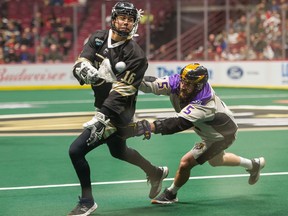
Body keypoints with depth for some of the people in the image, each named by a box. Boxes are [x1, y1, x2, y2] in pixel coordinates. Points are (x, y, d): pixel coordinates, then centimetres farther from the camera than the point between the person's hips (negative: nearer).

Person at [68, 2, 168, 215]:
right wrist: (85, 70, -33)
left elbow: (122, 91, -24)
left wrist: (102, 116, -32)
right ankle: (155, 173, 51)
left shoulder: (136, 54, -19)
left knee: (76, 150, -13)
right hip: (104, 107, 8)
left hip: (118, 112, -8)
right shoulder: (98, 38, -1)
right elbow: (81, 63, -8)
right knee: (118, 151, 27)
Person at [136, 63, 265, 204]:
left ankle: (170, 194, 15)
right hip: (208, 131, 8)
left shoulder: (203, 104, -43)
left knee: (186, 163, -13)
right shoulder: (176, 82, -25)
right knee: (215, 160, 31)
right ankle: (254, 165, 53)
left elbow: (179, 124, -54)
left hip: (222, 136, -8)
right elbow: (151, 84, -35)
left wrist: (153, 127, -66)